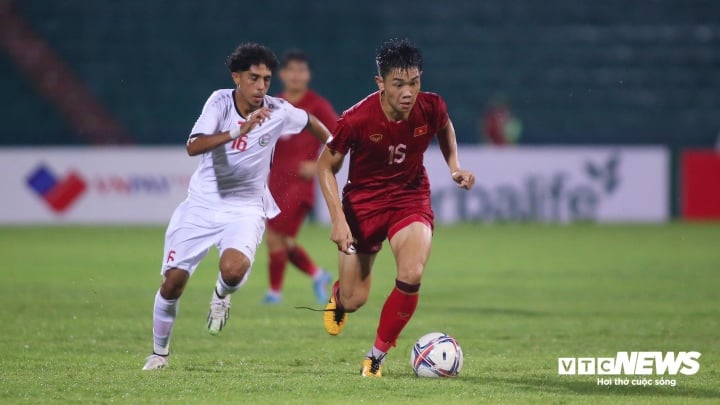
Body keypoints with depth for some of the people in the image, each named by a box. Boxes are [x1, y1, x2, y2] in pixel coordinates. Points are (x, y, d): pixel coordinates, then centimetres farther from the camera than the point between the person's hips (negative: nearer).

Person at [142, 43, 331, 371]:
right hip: (201, 204, 1)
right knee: (173, 281, 0)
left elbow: (311, 122, 13)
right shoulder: (220, 101, -14)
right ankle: (159, 353, 24)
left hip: (245, 209, -1)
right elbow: (193, 146, -29)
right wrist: (239, 130, -39)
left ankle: (221, 296, 8)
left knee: (233, 269, -30)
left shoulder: (278, 112, -10)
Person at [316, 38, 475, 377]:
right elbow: (325, 166, -11)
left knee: (411, 277, -25)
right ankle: (339, 295, 47)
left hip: (411, 199, 1)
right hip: (363, 201, -1)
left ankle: (377, 356, -3)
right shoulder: (357, 120, -26)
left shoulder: (431, 108, -18)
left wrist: (454, 166, -2)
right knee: (354, 300, 5)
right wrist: (338, 219, -19)